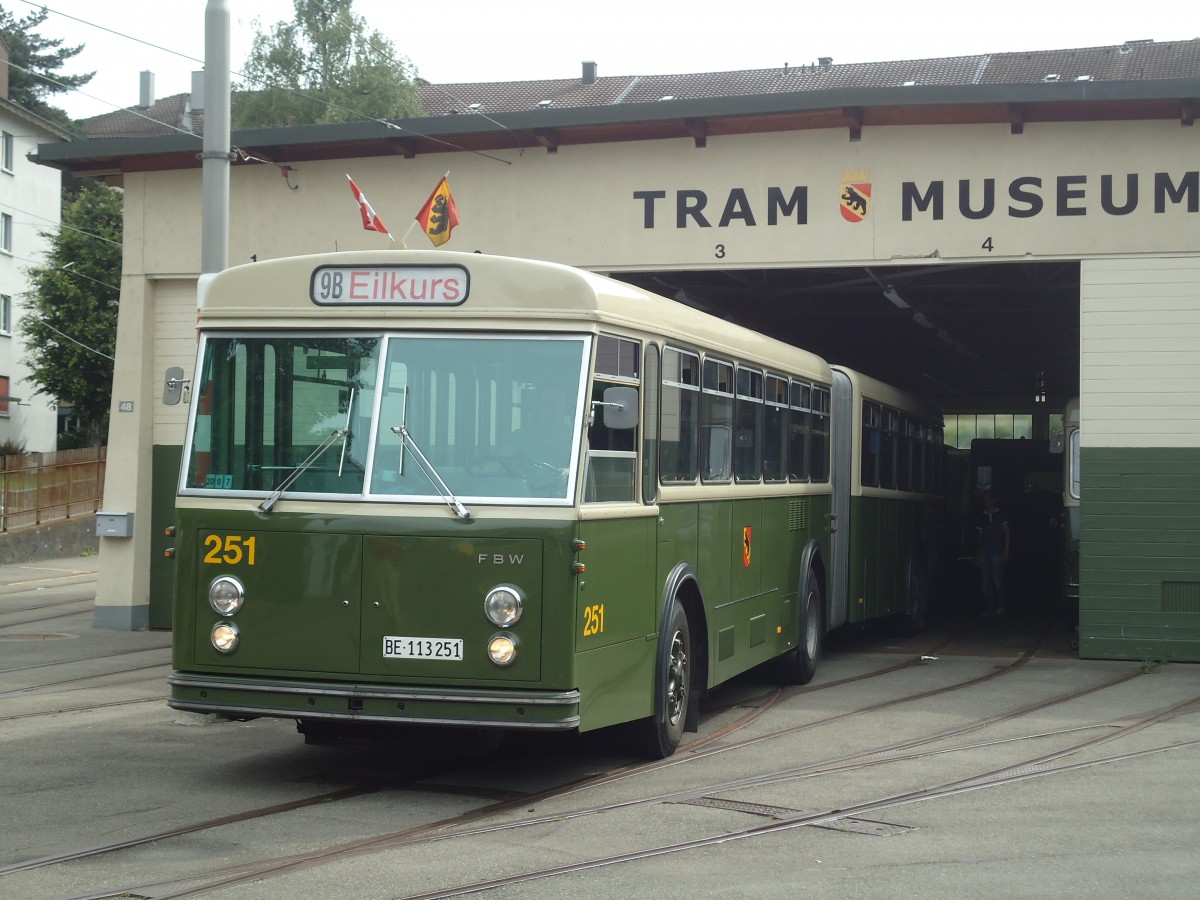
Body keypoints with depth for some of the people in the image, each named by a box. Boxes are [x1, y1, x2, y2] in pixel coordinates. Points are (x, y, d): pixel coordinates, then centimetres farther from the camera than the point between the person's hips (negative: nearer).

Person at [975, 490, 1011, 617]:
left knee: (997, 581, -8)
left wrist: (1006, 550, -7)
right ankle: (989, 609, 4)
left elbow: (1007, 533, 2)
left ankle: (1000, 606, 6)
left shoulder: (1001, 515, 5)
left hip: (997, 551, -5)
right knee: (986, 582, 2)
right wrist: (977, 554, 14)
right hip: (984, 552, 5)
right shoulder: (982, 517, 17)